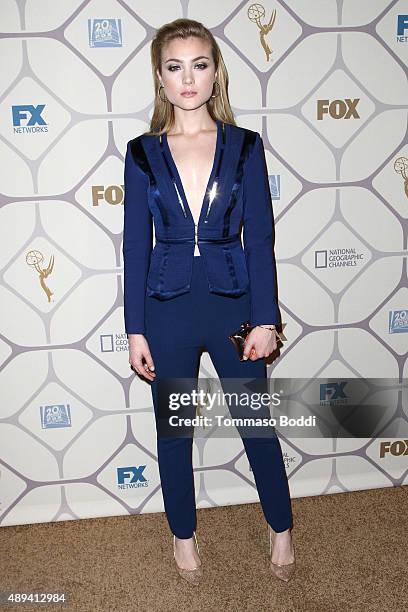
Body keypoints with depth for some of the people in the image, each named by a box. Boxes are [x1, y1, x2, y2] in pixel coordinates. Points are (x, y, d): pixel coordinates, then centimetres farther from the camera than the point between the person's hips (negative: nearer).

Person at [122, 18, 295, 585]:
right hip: (167, 309, 1)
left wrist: (265, 319, -6)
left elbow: (260, 238, -1)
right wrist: (135, 331, -2)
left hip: (233, 303, 0)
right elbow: (136, 246, 0)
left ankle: (281, 529, 38)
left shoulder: (245, 145, 0)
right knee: (173, 430, 13)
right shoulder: (142, 153, 1)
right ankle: (184, 534, 39)